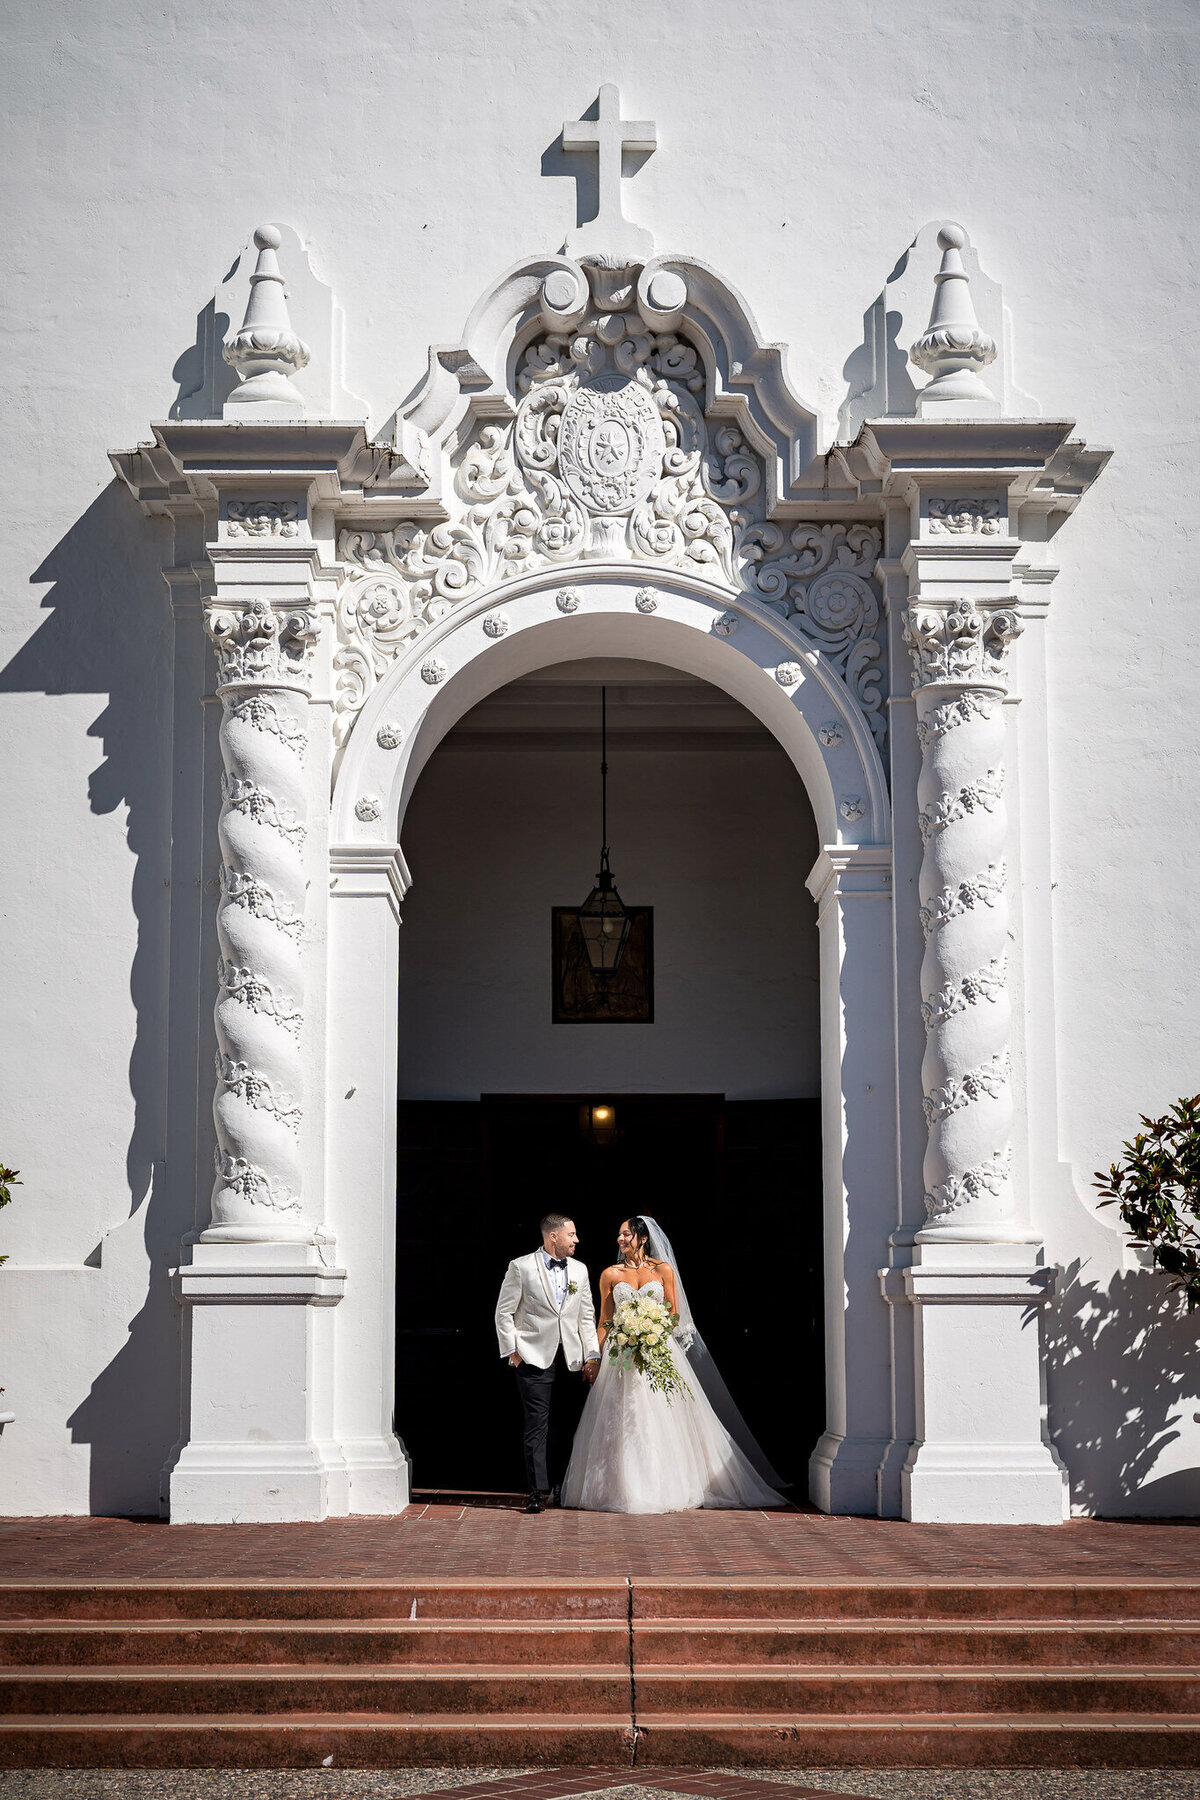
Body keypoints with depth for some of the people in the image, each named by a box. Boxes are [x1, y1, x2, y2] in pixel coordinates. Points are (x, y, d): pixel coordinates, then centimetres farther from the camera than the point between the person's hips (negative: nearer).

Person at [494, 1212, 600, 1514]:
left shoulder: (580, 1270, 13)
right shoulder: (521, 1267, -1)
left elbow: (587, 1316, 15)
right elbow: (504, 1313, 1)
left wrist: (592, 1356, 8)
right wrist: (512, 1351, -4)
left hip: (570, 1360, 4)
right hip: (535, 1359, -4)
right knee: (537, 1427, -7)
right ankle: (538, 1492, -7)